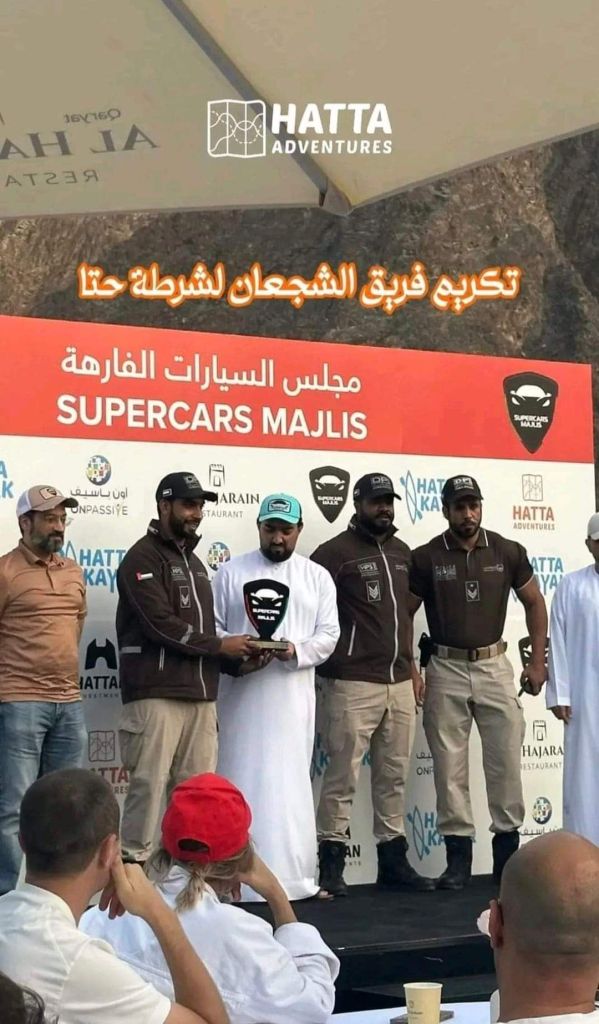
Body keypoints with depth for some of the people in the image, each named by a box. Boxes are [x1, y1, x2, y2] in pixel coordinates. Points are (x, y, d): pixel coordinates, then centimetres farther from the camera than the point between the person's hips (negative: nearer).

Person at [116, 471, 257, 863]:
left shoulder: (193, 561, 22)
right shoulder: (143, 558, -4)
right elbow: (160, 624, -16)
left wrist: (235, 658, 6)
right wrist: (220, 646, -11)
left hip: (201, 695, 8)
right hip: (157, 694, -7)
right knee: (150, 784, -7)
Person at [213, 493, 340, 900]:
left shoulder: (317, 577, 10)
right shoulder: (230, 572, 6)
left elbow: (329, 633, 5)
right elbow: (210, 627, 3)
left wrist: (297, 650, -13)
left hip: (293, 695, 1)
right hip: (242, 692, -1)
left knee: (290, 783, 4)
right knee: (240, 781, -1)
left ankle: (291, 876, 10)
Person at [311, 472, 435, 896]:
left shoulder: (402, 552, 15)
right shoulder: (336, 552, -6)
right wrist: (330, 657, -10)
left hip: (399, 683, 7)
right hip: (353, 684, -7)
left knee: (394, 776, 12)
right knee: (343, 776, -3)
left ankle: (393, 859, 20)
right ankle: (332, 862, 5)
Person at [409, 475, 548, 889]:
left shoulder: (508, 552, 0)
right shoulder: (426, 557, -4)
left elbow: (535, 604, 10)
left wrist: (538, 661, 6)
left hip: (494, 666, 1)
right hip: (445, 671, -1)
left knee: (506, 758, 3)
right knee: (449, 765, 3)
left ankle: (508, 846, 17)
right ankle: (458, 853, 11)